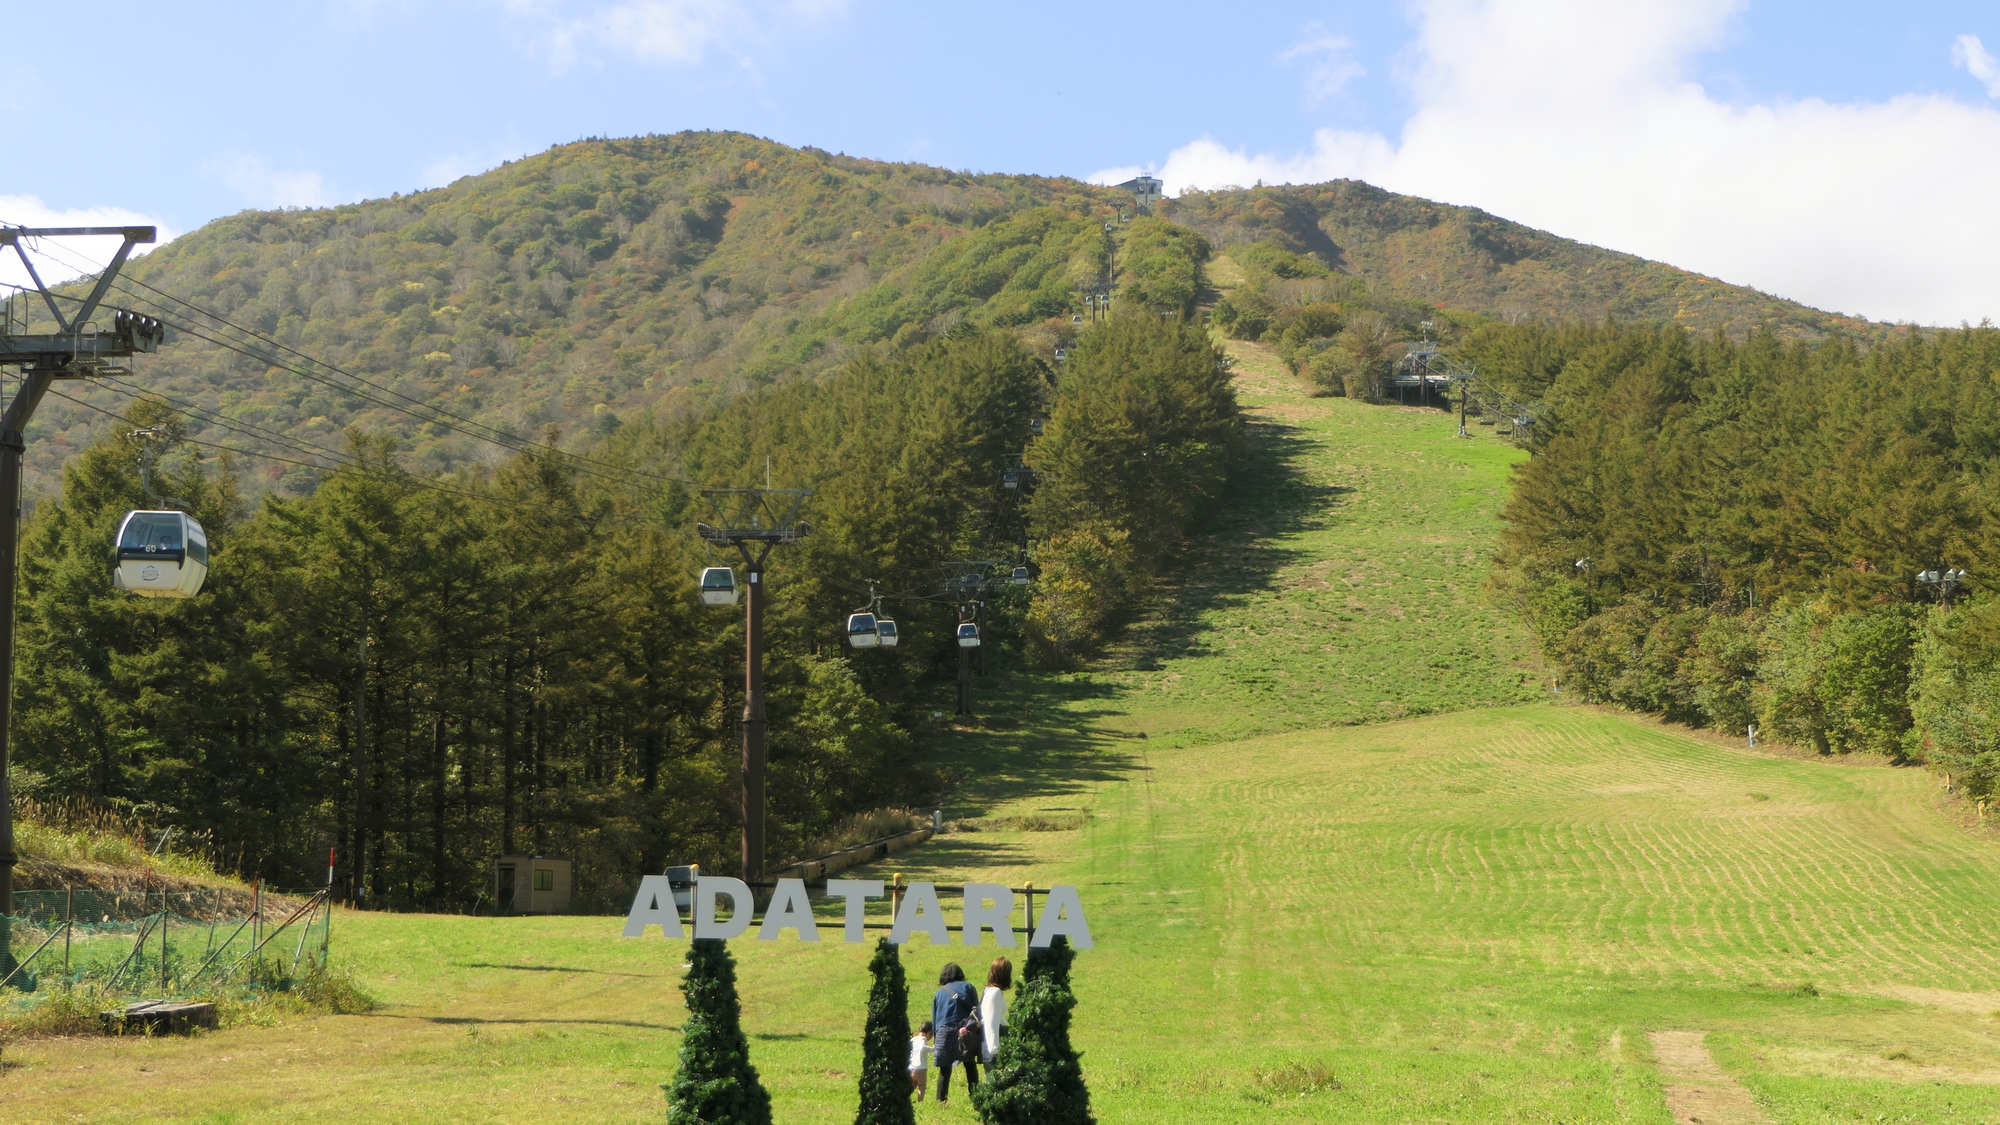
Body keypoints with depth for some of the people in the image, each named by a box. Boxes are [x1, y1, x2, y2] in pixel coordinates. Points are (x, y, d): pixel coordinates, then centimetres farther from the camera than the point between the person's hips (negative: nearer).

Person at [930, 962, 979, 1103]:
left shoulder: (939, 993, 15)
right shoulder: (967, 987, 9)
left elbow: (934, 1019, 15)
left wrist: (937, 1038, 20)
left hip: (944, 1033, 1)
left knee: (944, 1069, 7)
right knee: (970, 1066, 8)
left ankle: (941, 1100, 3)